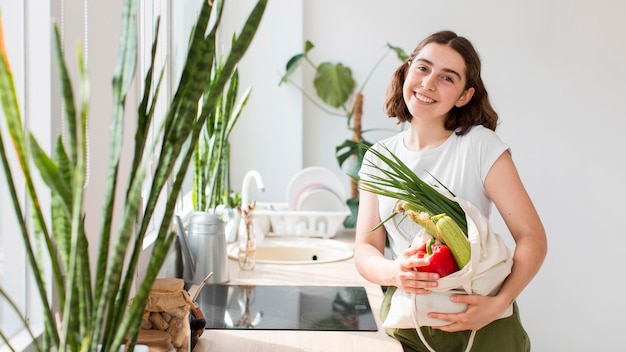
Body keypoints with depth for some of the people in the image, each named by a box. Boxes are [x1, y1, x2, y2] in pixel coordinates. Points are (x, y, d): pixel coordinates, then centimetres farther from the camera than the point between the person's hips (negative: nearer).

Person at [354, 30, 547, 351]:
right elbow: (365, 247, 0)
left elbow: (532, 238, -11)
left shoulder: (481, 145, -9)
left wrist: (498, 304, -24)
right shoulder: (378, 159, 2)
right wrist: (390, 272, -21)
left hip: (480, 326, -2)